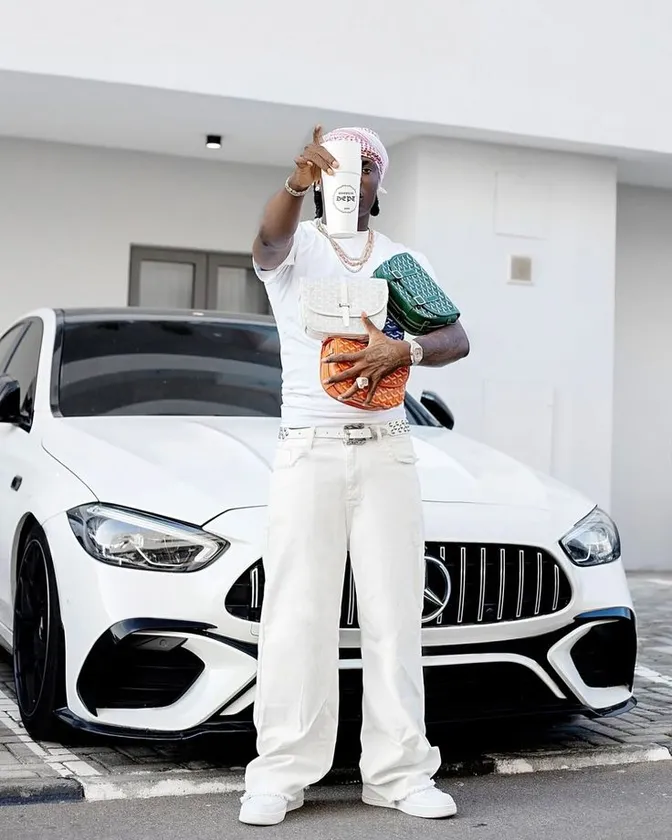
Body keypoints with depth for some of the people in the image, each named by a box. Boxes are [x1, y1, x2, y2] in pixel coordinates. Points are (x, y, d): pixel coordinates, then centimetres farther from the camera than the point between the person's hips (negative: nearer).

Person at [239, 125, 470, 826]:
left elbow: (456, 339, 5)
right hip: (308, 449, -3)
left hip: (386, 451, 3)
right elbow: (270, 237, -20)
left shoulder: (403, 260, 17)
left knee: (395, 613, 2)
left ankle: (399, 771, 8)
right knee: (297, 615, -5)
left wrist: (405, 351, -16)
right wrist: (297, 183, -42)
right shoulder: (296, 248, 6)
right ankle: (279, 775, 1)